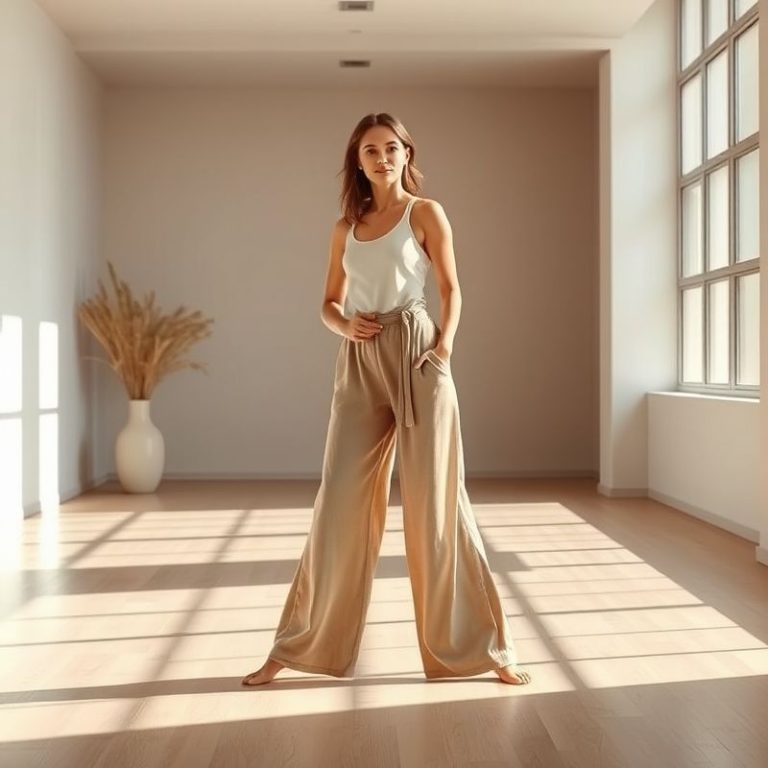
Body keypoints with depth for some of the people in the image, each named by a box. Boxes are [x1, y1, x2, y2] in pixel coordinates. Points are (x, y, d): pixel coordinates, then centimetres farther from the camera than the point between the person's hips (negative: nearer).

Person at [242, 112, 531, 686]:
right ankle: (300, 645, 15)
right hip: (359, 366, 4)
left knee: (435, 500, -2)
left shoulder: (426, 213, 5)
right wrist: (345, 324, -4)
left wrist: (445, 343, -15)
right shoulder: (346, 227, 16)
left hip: (416, 358, -3)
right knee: (341, 502, 3)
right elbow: (329, 302, 19)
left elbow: (451, 290, 2)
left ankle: (483, 644, 12)